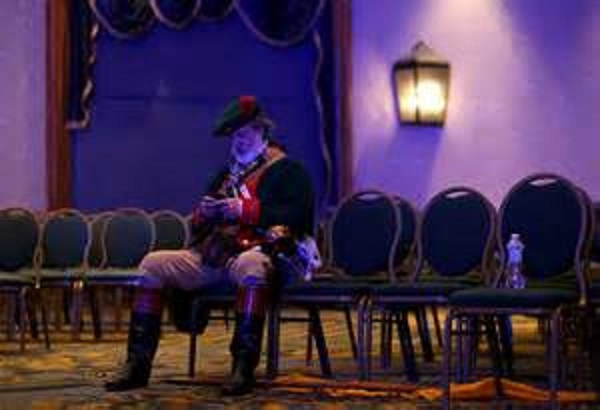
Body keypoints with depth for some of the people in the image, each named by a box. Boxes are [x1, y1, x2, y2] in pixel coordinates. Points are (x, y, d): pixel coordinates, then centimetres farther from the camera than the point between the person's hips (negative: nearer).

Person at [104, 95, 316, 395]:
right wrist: (204, 212, 4)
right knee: (153, 265, -10)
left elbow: (296, 215, -10)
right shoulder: (227, 174, 28)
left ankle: (243, 368, -42)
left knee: (251, 267, -43)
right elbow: (198, 224, 30)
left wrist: (245, 210, -14)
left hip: (254, 251, -7)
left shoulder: (287, 171, 7)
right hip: (212, 254, 7)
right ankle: (138, 364, -13)